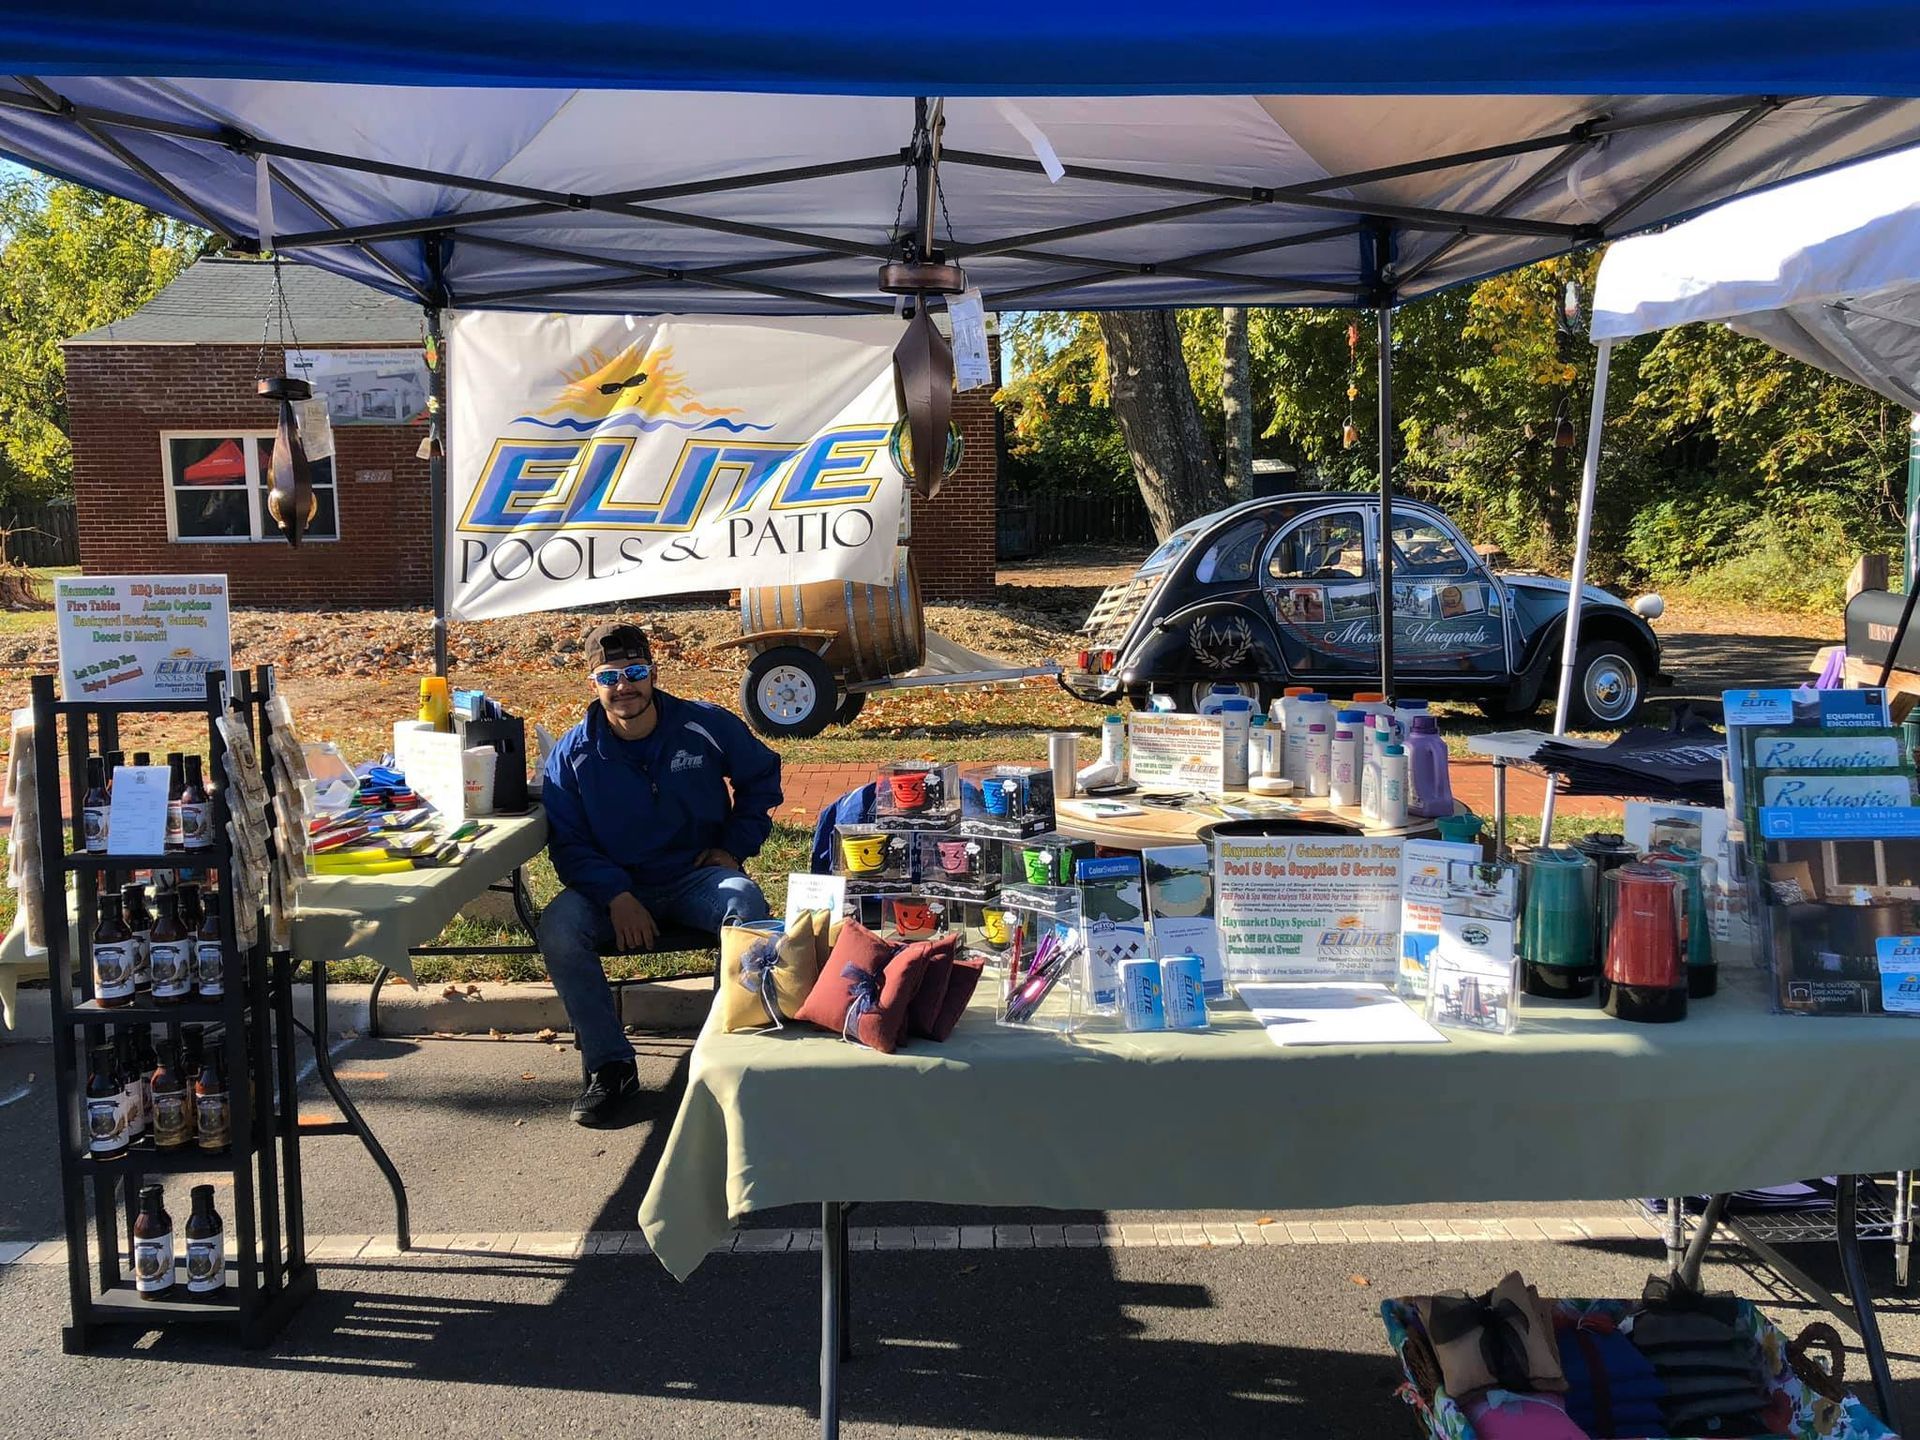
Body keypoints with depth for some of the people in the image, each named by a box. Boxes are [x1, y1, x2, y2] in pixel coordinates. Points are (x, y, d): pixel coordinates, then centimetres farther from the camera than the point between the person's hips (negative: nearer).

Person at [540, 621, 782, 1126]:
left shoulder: (707, 726, -3)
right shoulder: (573, 754, -4)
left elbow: (762, 777, 13)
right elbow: (568, 843, -3)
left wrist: (735, 845, 2)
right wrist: (617, 897, -19)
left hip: (696, 877, -1)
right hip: (612, 884, 1)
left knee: (746, 904, -33)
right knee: (558, 929, -29)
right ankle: (610, 1067, -14)